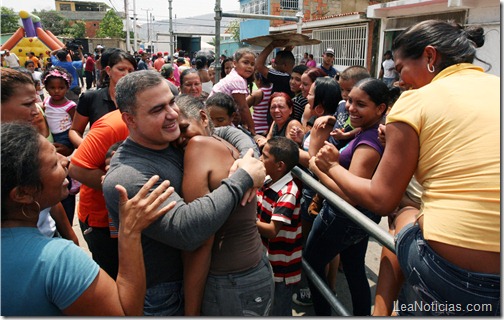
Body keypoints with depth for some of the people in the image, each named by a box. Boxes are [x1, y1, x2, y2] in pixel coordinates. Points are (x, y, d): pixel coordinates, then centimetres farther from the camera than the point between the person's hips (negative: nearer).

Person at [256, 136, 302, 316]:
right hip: (266, 258, 8)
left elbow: (272, 231, -28)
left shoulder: (288, 193, -27)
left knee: (278, 311, 13)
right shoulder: (268, 180, -3)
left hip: (281, 265, -8)